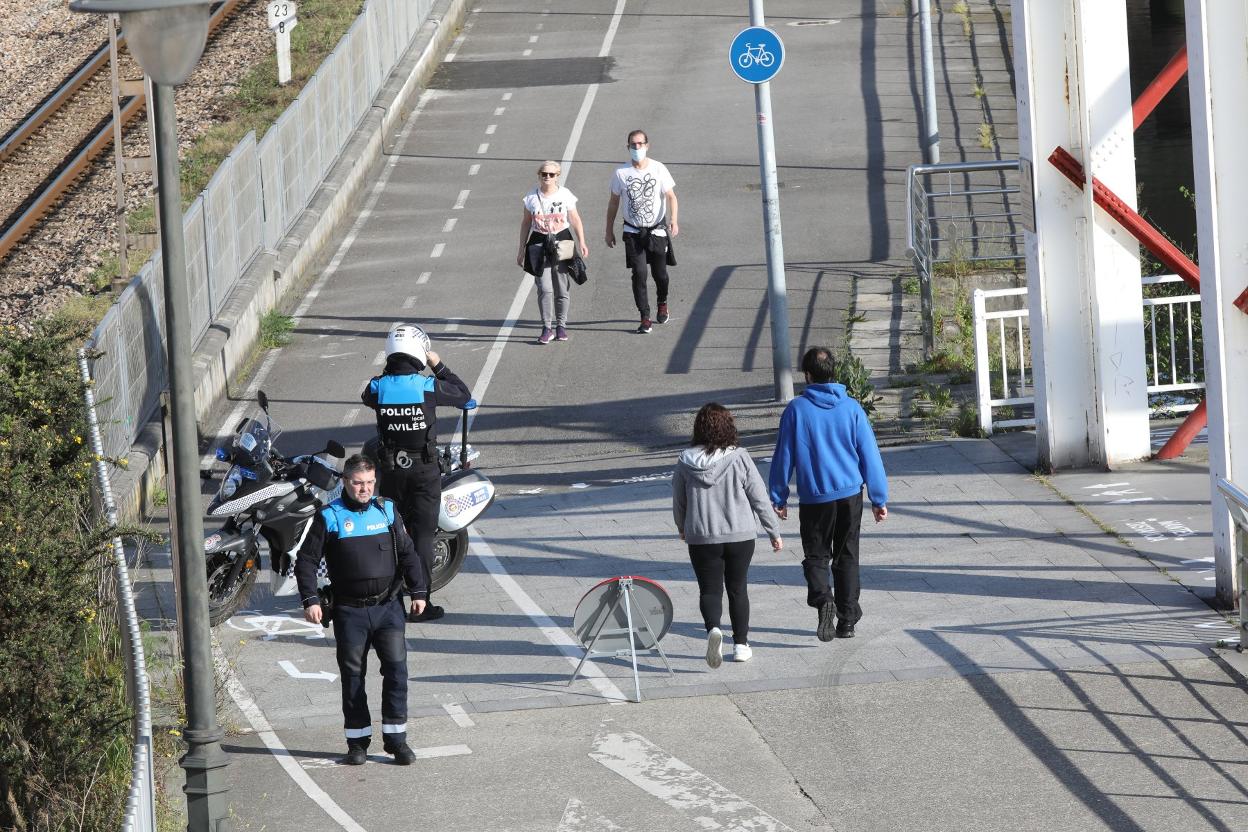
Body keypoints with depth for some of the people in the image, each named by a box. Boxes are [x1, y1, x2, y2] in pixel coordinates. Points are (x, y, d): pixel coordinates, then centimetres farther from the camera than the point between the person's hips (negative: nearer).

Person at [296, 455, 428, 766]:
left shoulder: (386, 511, 8)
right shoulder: (329, 518, -1)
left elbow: (407, 554, 15)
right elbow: (306, 561, 1)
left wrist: (418, 591, 8)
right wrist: (310, 600, -9)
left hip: (388, 607, 2)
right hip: (349, 611, -2)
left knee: (396, 668, -7)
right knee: (352, 676, 4)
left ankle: (396, 738, 0)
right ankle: (357, 742, 12)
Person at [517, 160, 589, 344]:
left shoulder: (565, 195, 0)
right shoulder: (532, 197, 3)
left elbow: (575, 219, 4)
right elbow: (526, 223, 10)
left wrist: (581, 242, -6)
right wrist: (521, 249, 11)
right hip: (539, 244, 0)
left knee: (561, 288, 3)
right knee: (545, 289, -9)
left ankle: (561, 326, 17)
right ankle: (547, 328, -3)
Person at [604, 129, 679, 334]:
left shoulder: (658, 169, -7)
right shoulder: (620, 173, -5)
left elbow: (671, 197, -7)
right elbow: (613, 203, 6)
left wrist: (673, 220, -23)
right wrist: (609, 231, 7)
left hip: (657, 230, 0)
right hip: (633, 231, 0)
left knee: (660, 273, 9)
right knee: (639, 274, -10)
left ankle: (662, 304, 40)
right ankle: (645, 318, -5)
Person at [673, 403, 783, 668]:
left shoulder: (686, 463, -6)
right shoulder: (739, 459, -10)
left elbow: (678, 502, 6)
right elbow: (759, 498, -6)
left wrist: (682, 528, 26)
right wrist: (774, 532, 5)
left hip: (701, 538, 0)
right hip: (740, 535, 0)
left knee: (710, 589, 6)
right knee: (737, 589, 15)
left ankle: (713, 627, -22)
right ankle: (741, 644, 19)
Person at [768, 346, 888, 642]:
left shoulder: (796, 410, -7)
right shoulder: (851, 408, -2)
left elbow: (783, 457, -2)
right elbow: (870, 455, 2)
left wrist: (778, 497, 9)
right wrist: (879, 499, 9)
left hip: (814, 498, -2)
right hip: (850, 494, 2)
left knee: (816, 555, 8)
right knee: (847, 557, 14)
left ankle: (823, 599, -20)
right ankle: (847, 620, 15)